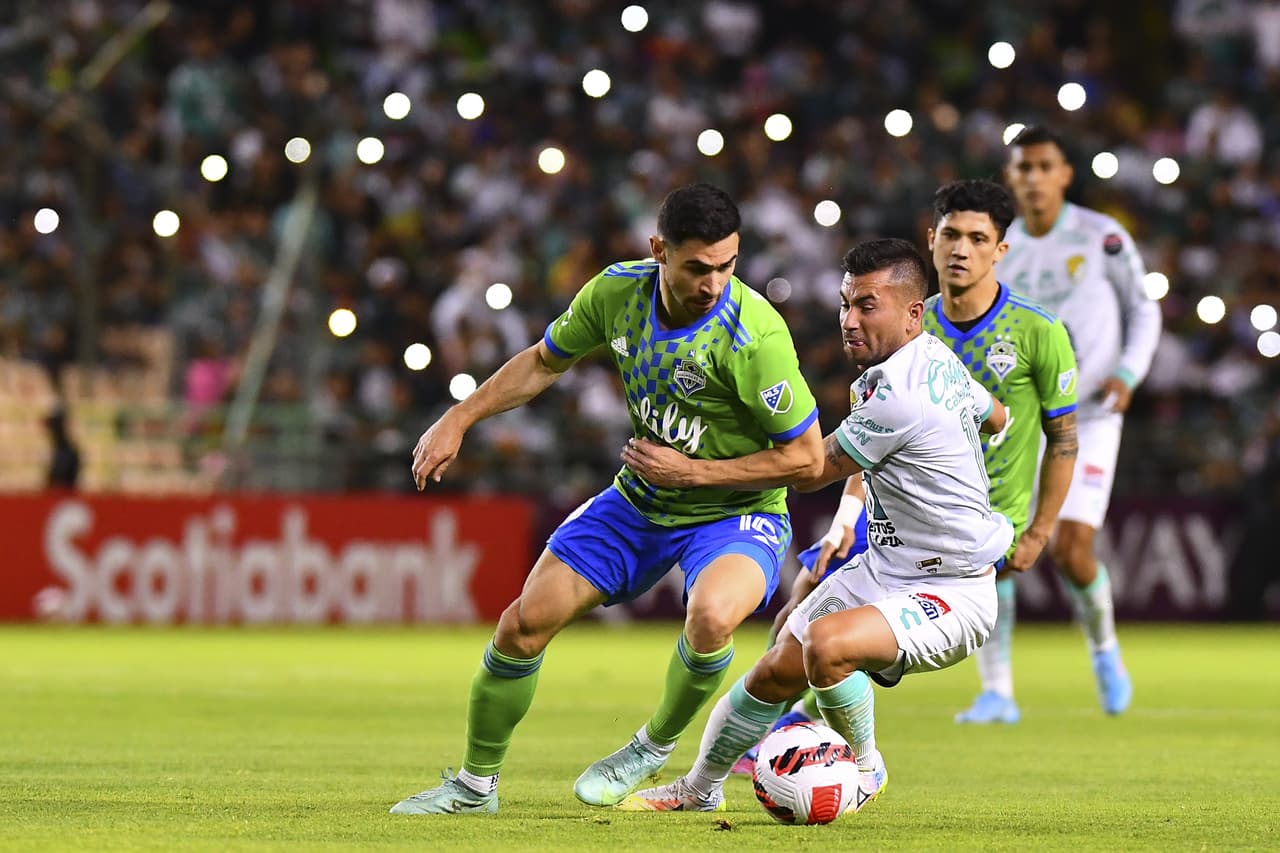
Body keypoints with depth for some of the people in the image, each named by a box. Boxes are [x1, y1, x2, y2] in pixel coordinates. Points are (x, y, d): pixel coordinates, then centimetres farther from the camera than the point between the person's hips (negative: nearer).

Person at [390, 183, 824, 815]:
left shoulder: (754, 332, -28)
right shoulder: (617, 292, -12)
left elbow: (806, 459, -20)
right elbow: (545, 361, 10)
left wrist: (692, 471, -21)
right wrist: (458, 419, 4)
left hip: (737, 511, -5)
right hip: (639, 502, 5)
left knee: (710, 615, -36)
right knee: (523, 624, -1)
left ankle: (652, 749, -6)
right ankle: (476, 784, 22)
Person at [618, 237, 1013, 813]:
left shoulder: (897, 399, -27)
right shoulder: (938, 357, 3)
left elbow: (809, 471, -18)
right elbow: (995, 416, 24)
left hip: (952, 596, -11)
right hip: (883, 568, 11)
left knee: (827, 642, -34)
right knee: (777, 672, 10)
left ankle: (864, 770, -6)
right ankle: (700, 787, 33)